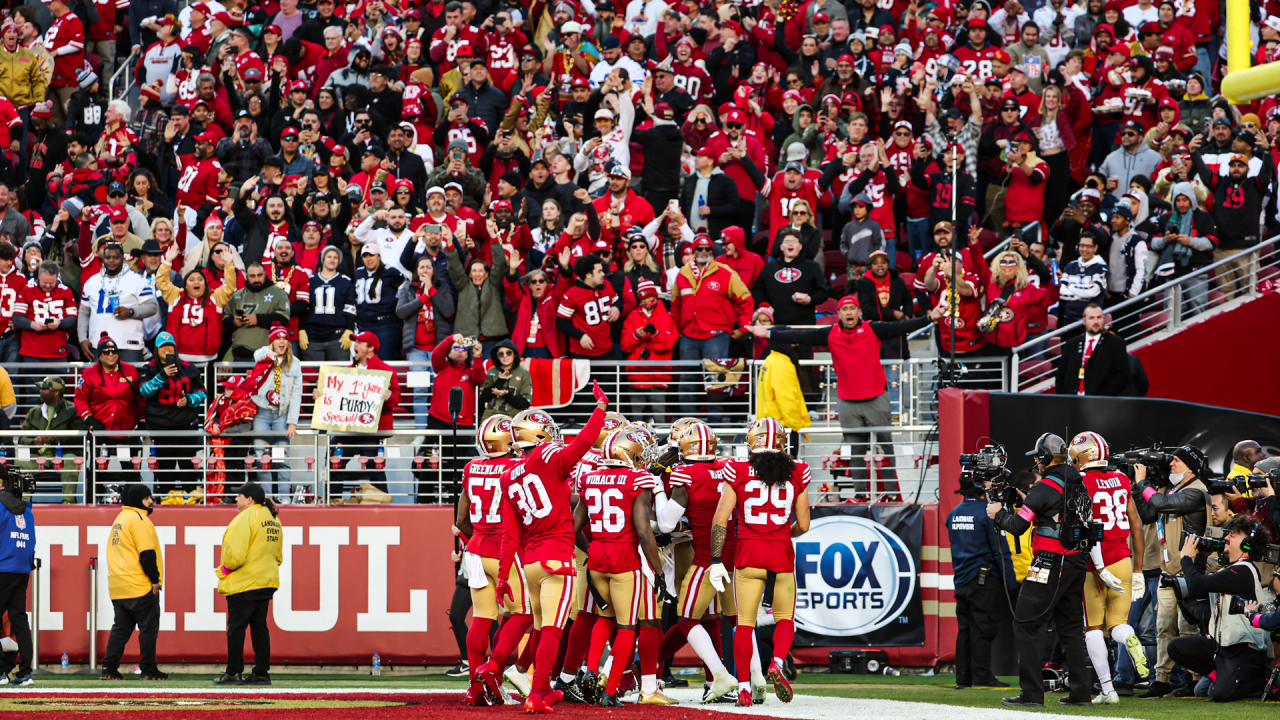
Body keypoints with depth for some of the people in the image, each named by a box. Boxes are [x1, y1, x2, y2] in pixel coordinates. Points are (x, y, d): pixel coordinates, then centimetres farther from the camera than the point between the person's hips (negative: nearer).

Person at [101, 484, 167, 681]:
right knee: (148, 627, -2)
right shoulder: (139, 519, -10)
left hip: (118, 587, 9)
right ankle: (149, 670, -3)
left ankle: (109, 669, 5)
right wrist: (155, 579, -13)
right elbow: (147, 553, -17)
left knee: (121, 627, 11)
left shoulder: (119, 519, 18)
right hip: (140, 584, -9)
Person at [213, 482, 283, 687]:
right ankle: (262, 672, 9)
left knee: (236, 627, -3)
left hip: (243, 584, -8)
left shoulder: (245, 518, -14)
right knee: (259, 626, 10)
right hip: (266, 582, 8)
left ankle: (233, 673, -3)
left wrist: (224, 569, -4)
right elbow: (278, 554, 19)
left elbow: (236, 553, -20)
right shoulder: (273, 520, 13)